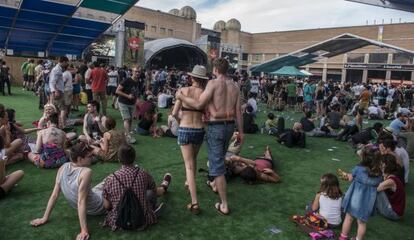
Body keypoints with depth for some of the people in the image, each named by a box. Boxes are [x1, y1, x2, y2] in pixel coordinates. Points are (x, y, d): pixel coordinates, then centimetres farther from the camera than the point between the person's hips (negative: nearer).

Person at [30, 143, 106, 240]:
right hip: (97, 208, -6)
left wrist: (44, 218, -2)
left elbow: (54, 195, -11)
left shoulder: (63, 168, -15)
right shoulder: (86, 172, -34)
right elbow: (81, 202, -34)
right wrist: (84, 230, -32)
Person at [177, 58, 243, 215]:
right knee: (219, 157, 30)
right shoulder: (235, 86, 6)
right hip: (230, 125, 7)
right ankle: (216, 184, 52)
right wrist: (241, 131, 11)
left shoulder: (213, 83, -13)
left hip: (216, 126, -7)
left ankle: (224, 205, 1)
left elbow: (199, 105, -16)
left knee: (217, 165, -2)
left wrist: (181, 97, -2)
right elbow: (238, 111, 5)